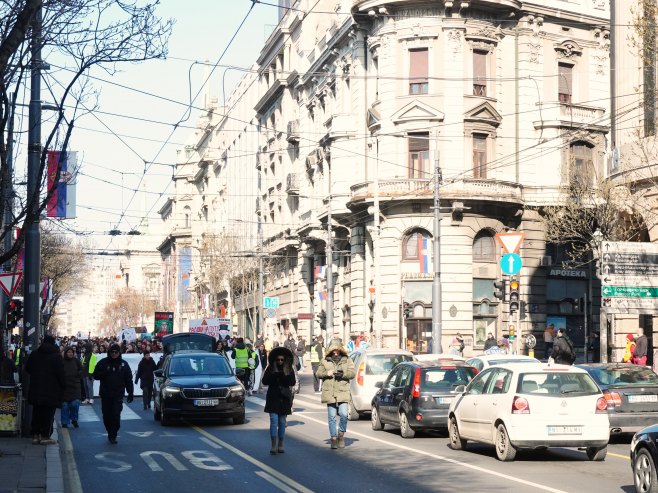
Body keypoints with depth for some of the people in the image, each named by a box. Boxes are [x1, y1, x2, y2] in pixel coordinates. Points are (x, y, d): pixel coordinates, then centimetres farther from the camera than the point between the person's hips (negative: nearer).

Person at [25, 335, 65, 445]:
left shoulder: (33, 354, 5)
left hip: (35, 390, 4)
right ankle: (45, 436, -1)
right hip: (51, 391, -4)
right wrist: (62, 385, 1)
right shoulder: (56, 356, -9)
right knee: (48, 414, 1)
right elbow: (60, 374, -12)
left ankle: (35, 435, 13)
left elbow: (27, 369, 12)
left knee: (36, 413, 13)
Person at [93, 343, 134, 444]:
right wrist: (104, 373, -18)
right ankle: (110, 433, 24)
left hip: (118, 395, -1)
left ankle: (113, 435, -5)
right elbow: (96, 375, 2)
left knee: (116, 415, -12)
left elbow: (128, 380, 6)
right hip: (105, 394, 1)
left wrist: (130, 393, 3)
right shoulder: (103, 363, 2)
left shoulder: (123, 364, 4)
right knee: (106, 416, 8)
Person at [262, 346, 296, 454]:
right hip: (273, 398, -1)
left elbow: (293, 382, -5)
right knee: (274, 420, -10)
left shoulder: (289, 369, 4)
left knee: (282, 422, 6)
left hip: (284, 398, 1)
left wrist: (285, 376, -21)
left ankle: (280, 445, 14)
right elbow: (264, 381, -4)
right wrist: (274, 376, -19)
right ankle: (274, 446, -13)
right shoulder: (270, 369, 2)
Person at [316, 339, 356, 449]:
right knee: (332, 417, 3)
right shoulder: (325, 361, 12)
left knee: (344, 414, -11)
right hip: (329, 393, 1)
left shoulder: (347, 360, 10)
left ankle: (341, 434, 10)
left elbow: (353, 373, 0)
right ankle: (333, 438, 11)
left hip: (343, 392, -1)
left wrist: (342, 374, -16)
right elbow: (318, 373, 8)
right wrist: (327, 373, -12)